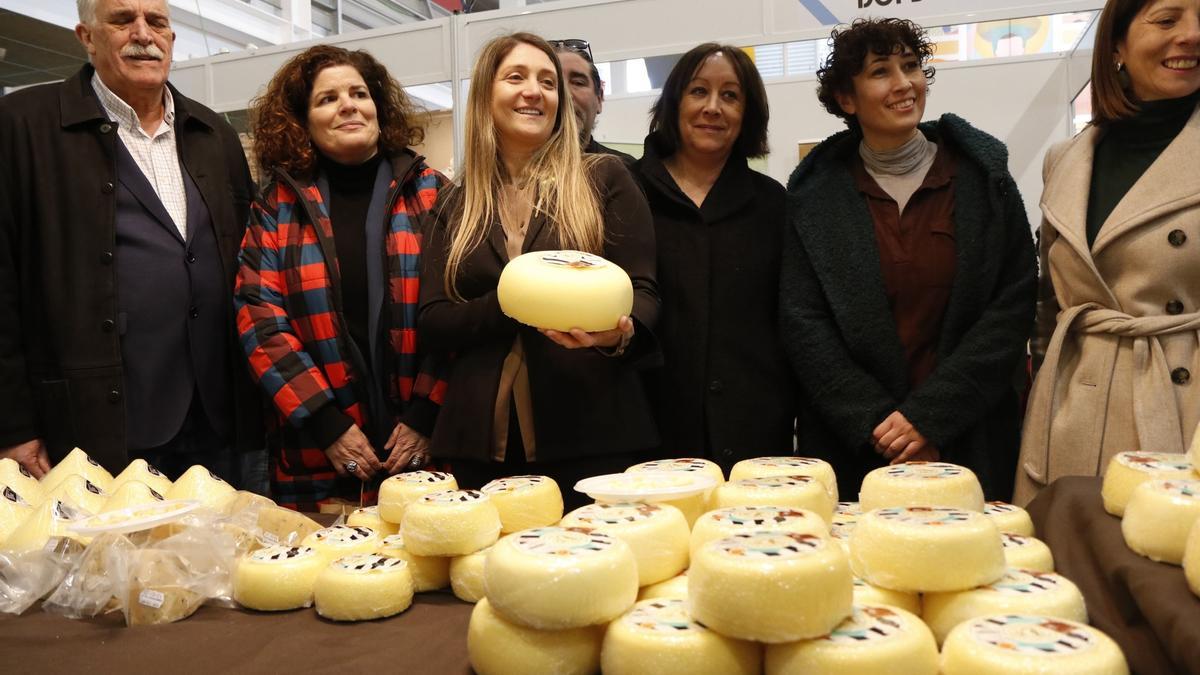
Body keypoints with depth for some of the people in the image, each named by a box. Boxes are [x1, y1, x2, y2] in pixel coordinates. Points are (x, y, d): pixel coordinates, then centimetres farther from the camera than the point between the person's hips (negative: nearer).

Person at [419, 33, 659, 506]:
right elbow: (433, 323, 4)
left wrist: (619, 333, -24)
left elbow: (644, 293, 0)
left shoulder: (605, 179, 4)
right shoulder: (456, 203, 11)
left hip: (591, 434, -2)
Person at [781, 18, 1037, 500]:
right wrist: (878, 423, -11)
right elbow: (803, 322, -2)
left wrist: (929, 415, -12)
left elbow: (1014, 305, -3)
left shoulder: (982, 176, 2)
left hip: (970, 441, 1)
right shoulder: (814, 194, 1)